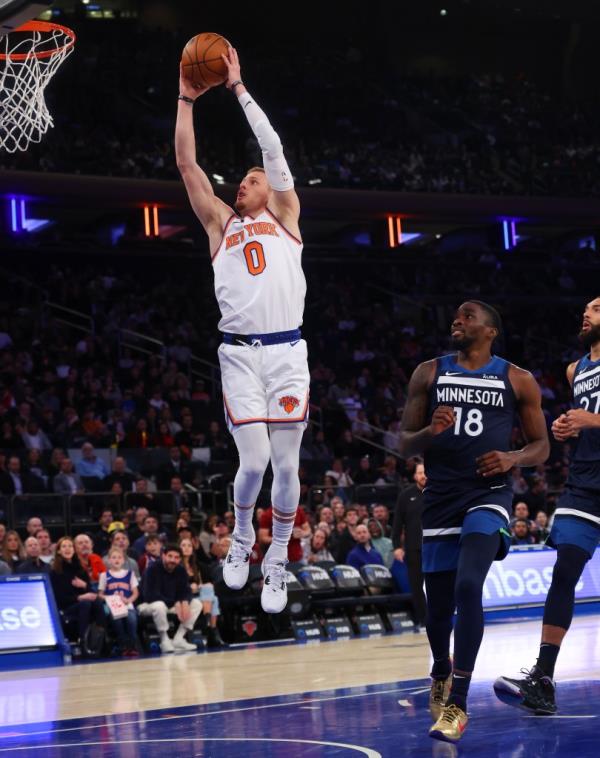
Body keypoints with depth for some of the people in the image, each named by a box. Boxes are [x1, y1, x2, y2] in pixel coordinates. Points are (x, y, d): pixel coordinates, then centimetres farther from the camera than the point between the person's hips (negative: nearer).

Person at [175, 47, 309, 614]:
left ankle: (277, 562, 15)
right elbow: (186, 163, 11)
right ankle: (241, 539, 19)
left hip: (287, 351, 0)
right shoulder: (221, 223, 17)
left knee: (286, 465, 1)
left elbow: (273, 148, 5)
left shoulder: (284, 217, 14)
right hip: (240, 354, 0)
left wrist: (238, 87, 6)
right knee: (253, 462, -9)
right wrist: (186, 99, 9)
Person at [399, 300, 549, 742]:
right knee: (439, 604, 7)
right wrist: (430, 431, -16)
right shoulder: (429, 374, 7)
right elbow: (405, 445, 7)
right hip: (440, 497, 3)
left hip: (488, 494, -2)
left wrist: (513, 458, -13)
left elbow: (541, 447, 9)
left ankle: (457, 705, -19)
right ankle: (441, 674, 41)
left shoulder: (518, 380, 3)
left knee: (468, 587, -23)